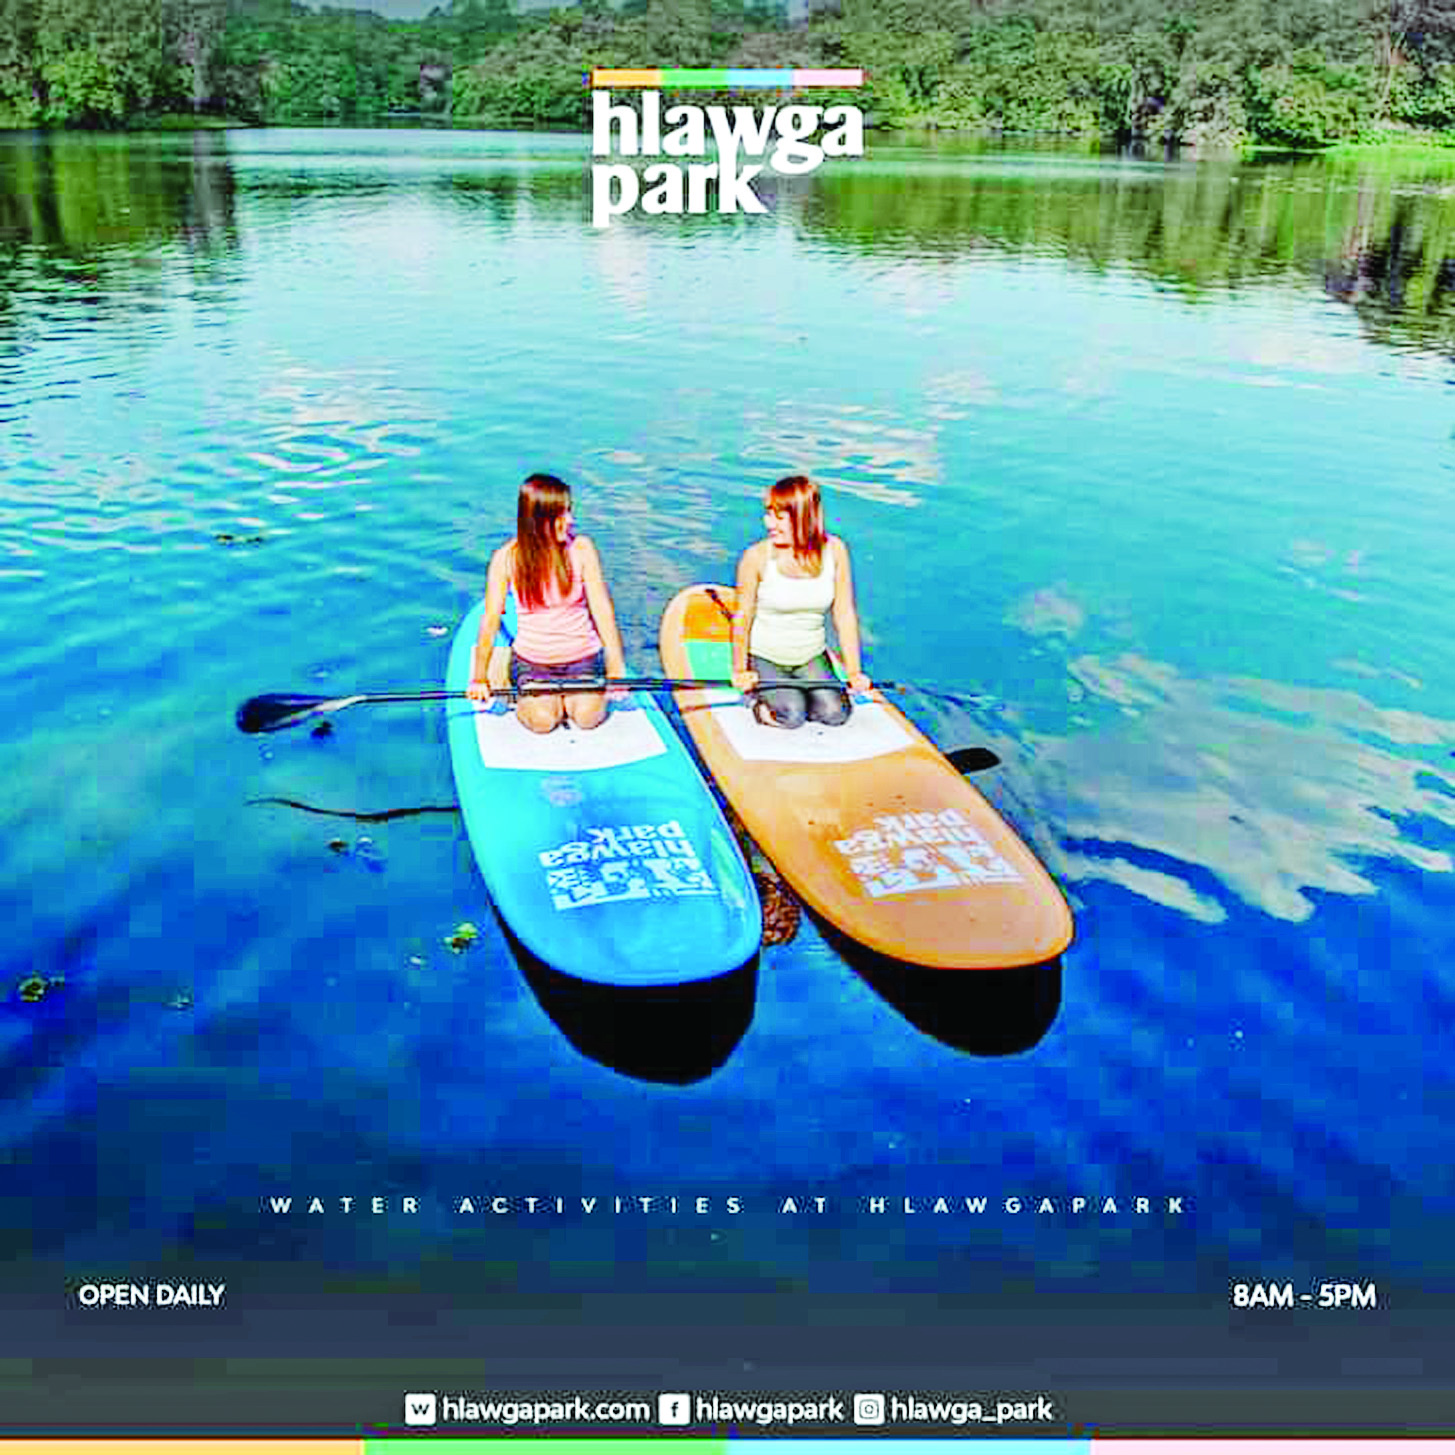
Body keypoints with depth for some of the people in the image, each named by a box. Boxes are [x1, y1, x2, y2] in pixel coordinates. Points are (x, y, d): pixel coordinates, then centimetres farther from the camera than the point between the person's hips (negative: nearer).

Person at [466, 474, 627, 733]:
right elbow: (491, 620, -8)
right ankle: (526, 697, 11)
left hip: (583, 657, 1)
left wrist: (616, 672, -19)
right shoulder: (507, 558, -12)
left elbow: (603, 612, -12)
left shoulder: (581, 549, -10)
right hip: (531, 661, -1)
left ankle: (566, 695, 12)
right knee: (542, 720, -22)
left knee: (587, 716, -21)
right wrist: (479, 679, -7)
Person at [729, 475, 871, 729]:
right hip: (765, 657, -3)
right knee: (791, 716, -17)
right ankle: (756, 693, 13)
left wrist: (854, 671, -8)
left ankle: (797, 690, 18)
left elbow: (844, 614, -6)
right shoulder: (757, 557, -19)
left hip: (812, 657, 3)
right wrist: (740, 670, -4)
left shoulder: (834, 550, -12)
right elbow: (743, 617, -7)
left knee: (835, 714, -10)